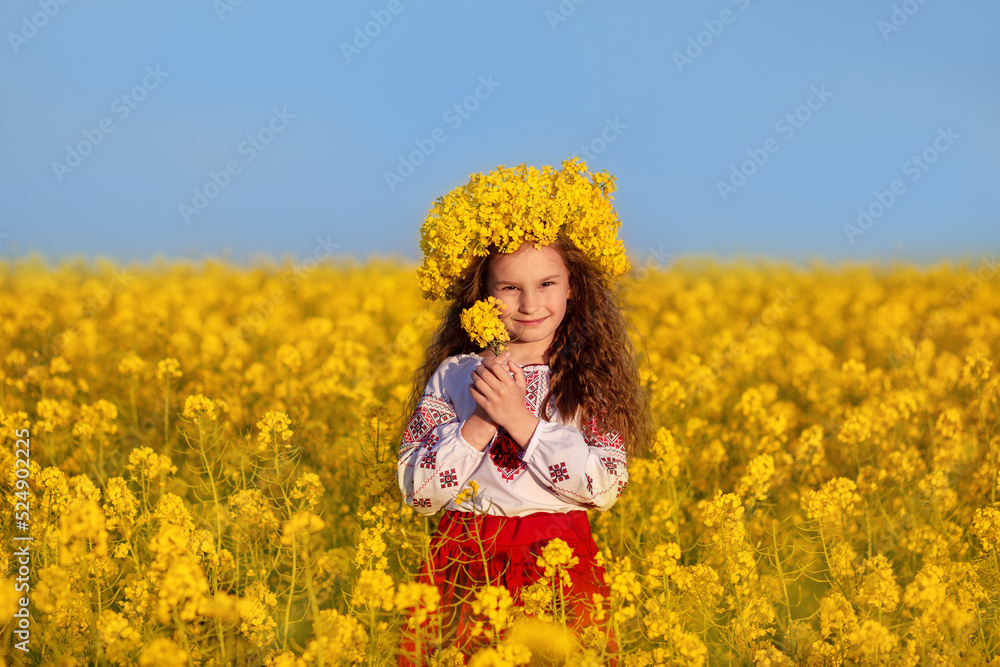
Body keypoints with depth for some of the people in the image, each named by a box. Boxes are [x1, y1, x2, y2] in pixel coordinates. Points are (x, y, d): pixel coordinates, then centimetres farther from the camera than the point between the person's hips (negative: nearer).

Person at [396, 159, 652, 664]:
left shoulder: (590, 379, 2)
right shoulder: (452, 376, 4)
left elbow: (606, 488, -10)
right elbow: (419, 493, -3)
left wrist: (522, 419, -14)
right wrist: (481, 423, -15)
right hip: (465, 568, 1)